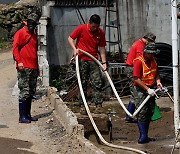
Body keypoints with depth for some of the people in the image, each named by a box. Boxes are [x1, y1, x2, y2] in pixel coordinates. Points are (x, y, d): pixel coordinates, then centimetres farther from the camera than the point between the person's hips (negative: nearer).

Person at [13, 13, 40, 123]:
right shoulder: (20, 33, -2)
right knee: (24, 92, -10)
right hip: (24, 67, -7)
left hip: (33, 68, 7)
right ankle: (22, 116, -8)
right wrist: (19, 61, -20)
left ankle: (28, 114, 16)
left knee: (31, 92, 9)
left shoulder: (34, 34, 20)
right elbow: (15, 48, -9)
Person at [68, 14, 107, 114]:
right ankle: (82, 106, 8)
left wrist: (104, 62, -1)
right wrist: (74, 48, -16)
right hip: (82, 59, -2)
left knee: (97, 83, -4)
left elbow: (101, 48, 6)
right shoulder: (81, 28, -5)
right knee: (83, 83, 2)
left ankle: (98, 105, -3)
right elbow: (70, 38, 1)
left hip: (93, 60, 2)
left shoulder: (101, 33, 3)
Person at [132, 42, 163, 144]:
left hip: (150, 89, 8)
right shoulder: (139, 61, -16)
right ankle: (143, 137, -11)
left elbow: (156, 72, 23)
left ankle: (145, 136, 16)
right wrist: (147, 89, -24)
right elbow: (137, 79, -20)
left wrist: (158, 80, 1)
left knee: (150, 112, 8)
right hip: (140, 90, -8)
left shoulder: (153, 60, 8)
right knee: (142, 113, -11)